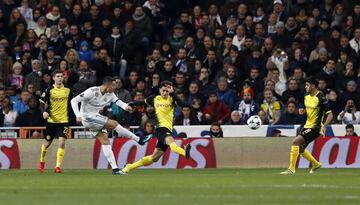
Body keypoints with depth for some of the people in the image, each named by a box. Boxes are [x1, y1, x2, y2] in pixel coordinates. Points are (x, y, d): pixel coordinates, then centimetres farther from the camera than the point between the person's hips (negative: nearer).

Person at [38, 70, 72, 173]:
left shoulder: (67, 90, 2)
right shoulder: (49, 90, -5)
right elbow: (42, 102, -2)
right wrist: (45, 112, -21)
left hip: (64, 120, 1)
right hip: (51, 120, -1)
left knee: (62, 142, -15)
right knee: (47, 143, 11)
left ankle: (58, 166, -14)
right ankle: (42, 162, 37)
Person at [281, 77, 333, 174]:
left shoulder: (321, 98, -18)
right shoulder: (307, 96, 6)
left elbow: (330, 114, -18)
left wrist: (323, 127, -28)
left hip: (315, 127, -9)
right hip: (307, 125, 9)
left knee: (295, 141, -20)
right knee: (300, 148, 15)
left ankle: (291, 169, -15)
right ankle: (316, 164, 36)